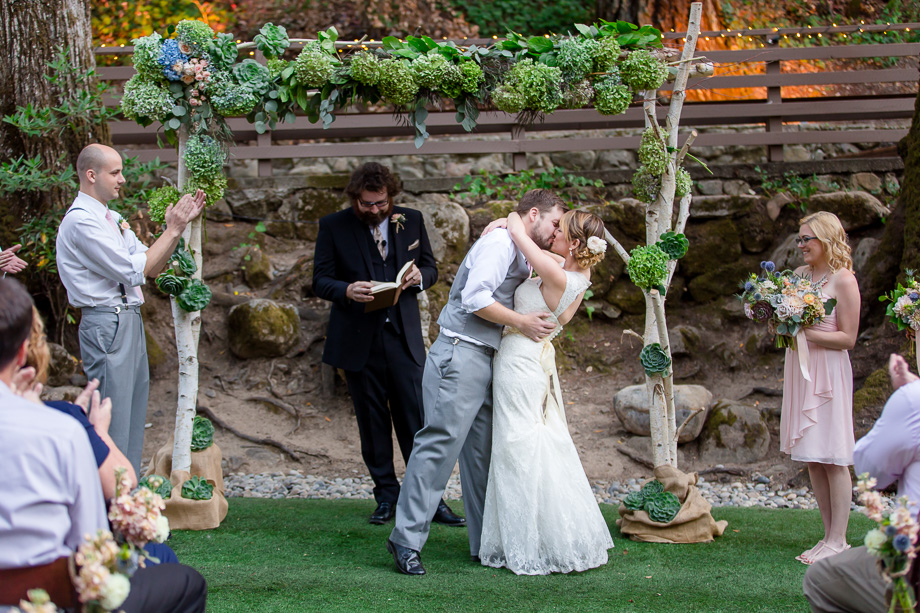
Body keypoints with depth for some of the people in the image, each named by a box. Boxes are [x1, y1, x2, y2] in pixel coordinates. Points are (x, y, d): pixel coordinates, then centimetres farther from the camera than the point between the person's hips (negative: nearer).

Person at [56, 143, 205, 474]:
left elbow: (153, 266, 15)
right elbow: (135, 271, -17)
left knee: (133, 418, 12)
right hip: (107, 325, -10)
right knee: (113, 421, -7)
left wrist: (179, 224, 4)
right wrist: (173, 230, -12)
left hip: (129, 322, 10)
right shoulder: (82, 221, -14)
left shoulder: (111, 218, 16)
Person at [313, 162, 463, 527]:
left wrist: (420, 276, -8)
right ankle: (386, 497, 17)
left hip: (404, 338, 1)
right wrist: (347, 290, -23)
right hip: (358, 342, -1)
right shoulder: (333, 227, 0)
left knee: (415, 421, -3)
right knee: (373, 422, 7)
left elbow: (431, 267, 16)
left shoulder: (411, 221, 7)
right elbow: (320, 281, -1)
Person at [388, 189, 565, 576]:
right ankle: (406, 539, -11)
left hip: (486, 361, 10)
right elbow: (475, 297, -19)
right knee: (441, 442, -13)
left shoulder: (522, 258, 23)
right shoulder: (499, 243, -9)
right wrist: (521, 323, -14)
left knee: (483, 452, 8)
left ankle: (486, 544, 11)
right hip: (460, 353, -10)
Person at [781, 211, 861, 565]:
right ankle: (830, 535, 14)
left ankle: (838, 541, 0)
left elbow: (847, 338, -12)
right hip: (799, 369, 7)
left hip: (828, 372, -7)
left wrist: (806, 333, -20)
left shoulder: (843, 280, -9)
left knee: (833, 459, -4)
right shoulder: (799, 274, 11)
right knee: (811, 458, 8)